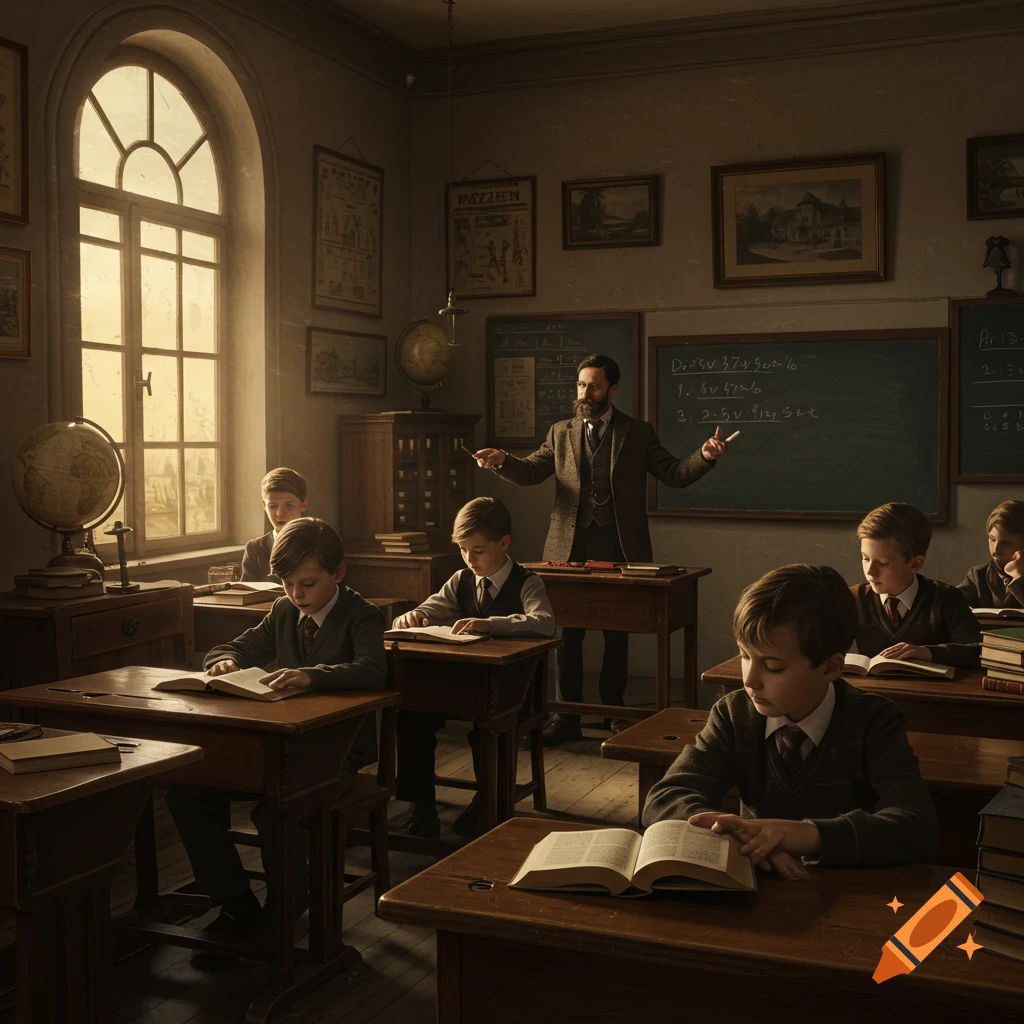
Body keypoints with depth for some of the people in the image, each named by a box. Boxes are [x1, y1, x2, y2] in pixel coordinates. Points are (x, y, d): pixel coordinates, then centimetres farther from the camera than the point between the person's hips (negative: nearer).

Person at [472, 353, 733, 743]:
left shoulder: (639, 433, 6)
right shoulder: (561, 432, 11)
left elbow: (674, 474, 3)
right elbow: (531, 472, 7)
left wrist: (705, 456, -15)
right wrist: (502, 461, -13)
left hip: (619, 546, -1)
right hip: (571, 546, 1)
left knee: (617, 634, 8)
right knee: (567, 633, 3)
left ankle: (614, 711, 23)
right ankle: (567, 718, 11)